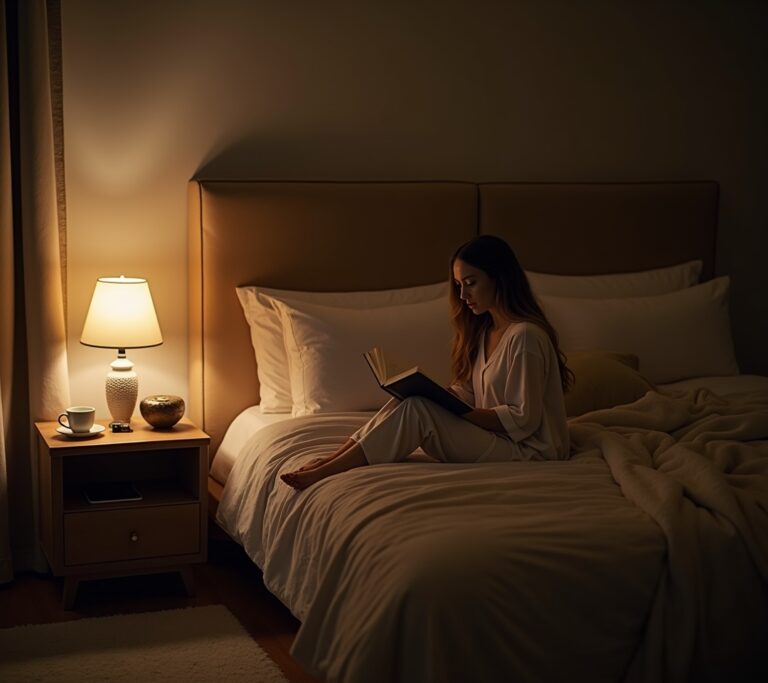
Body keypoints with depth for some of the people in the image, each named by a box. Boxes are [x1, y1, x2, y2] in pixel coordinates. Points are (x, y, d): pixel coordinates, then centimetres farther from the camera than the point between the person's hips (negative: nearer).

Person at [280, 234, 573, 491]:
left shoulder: (525, 336, -17)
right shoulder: (484, 330, 13)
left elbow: (522, 421, -19)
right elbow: (467, 391, 11)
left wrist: (455, 409, -21)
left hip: (528, 451, -8)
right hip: (494, 440, 8)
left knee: (417, 410, -22)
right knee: (409, 401, -9)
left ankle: (327, 471, -20)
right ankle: (332, 459, -15)